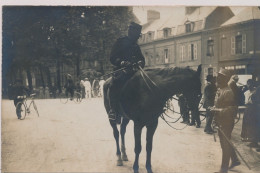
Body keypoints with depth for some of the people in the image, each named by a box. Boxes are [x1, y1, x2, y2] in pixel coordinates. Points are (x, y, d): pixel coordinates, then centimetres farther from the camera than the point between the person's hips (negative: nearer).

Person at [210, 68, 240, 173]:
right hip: (220, 122, 9)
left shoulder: (229, 92, -21)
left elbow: (233, 109, -26)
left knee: (225, 145, 2)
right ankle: (235, 160, 39)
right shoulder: (219, 90, 8)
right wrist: (213, 109, 4)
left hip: (226, 123, -9)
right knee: (226, 143, 21)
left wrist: (217, 110, -30)